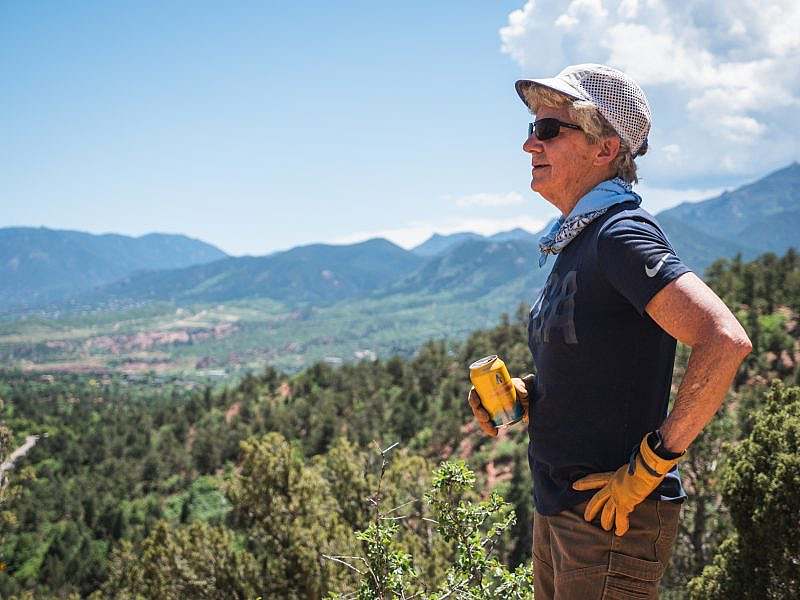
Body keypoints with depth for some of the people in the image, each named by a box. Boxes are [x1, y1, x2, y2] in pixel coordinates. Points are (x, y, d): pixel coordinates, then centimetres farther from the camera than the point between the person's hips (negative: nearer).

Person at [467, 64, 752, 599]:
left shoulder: (622, 236, -18)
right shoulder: (577, 242, 10)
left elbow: (726, 342, -29)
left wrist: (651, 464, -23)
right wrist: (524, 393, 3)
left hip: (613, 519, -9)